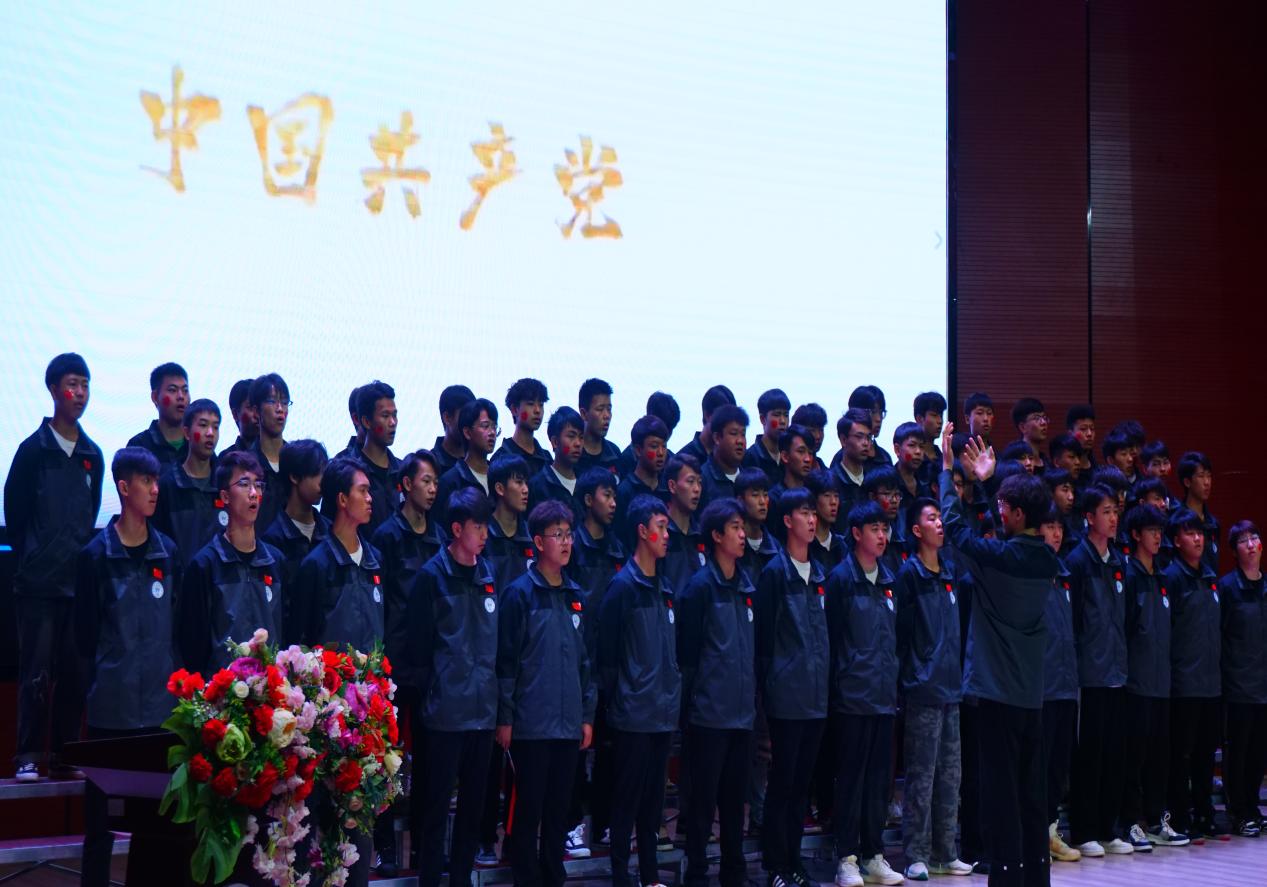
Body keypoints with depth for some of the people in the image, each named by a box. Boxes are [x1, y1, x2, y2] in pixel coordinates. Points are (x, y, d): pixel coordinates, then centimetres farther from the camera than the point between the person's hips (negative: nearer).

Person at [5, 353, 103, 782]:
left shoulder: (92, 455, 10)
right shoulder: (34, 450, -2)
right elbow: (14, 512, 2)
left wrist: (84, 557, 11)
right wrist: (31, 557, 4)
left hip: (79, 583, 4)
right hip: (38, 583, -4)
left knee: (73, 673, 5)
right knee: (36, 673, -4)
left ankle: (64, 757, 11)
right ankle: (28, 758, 0)